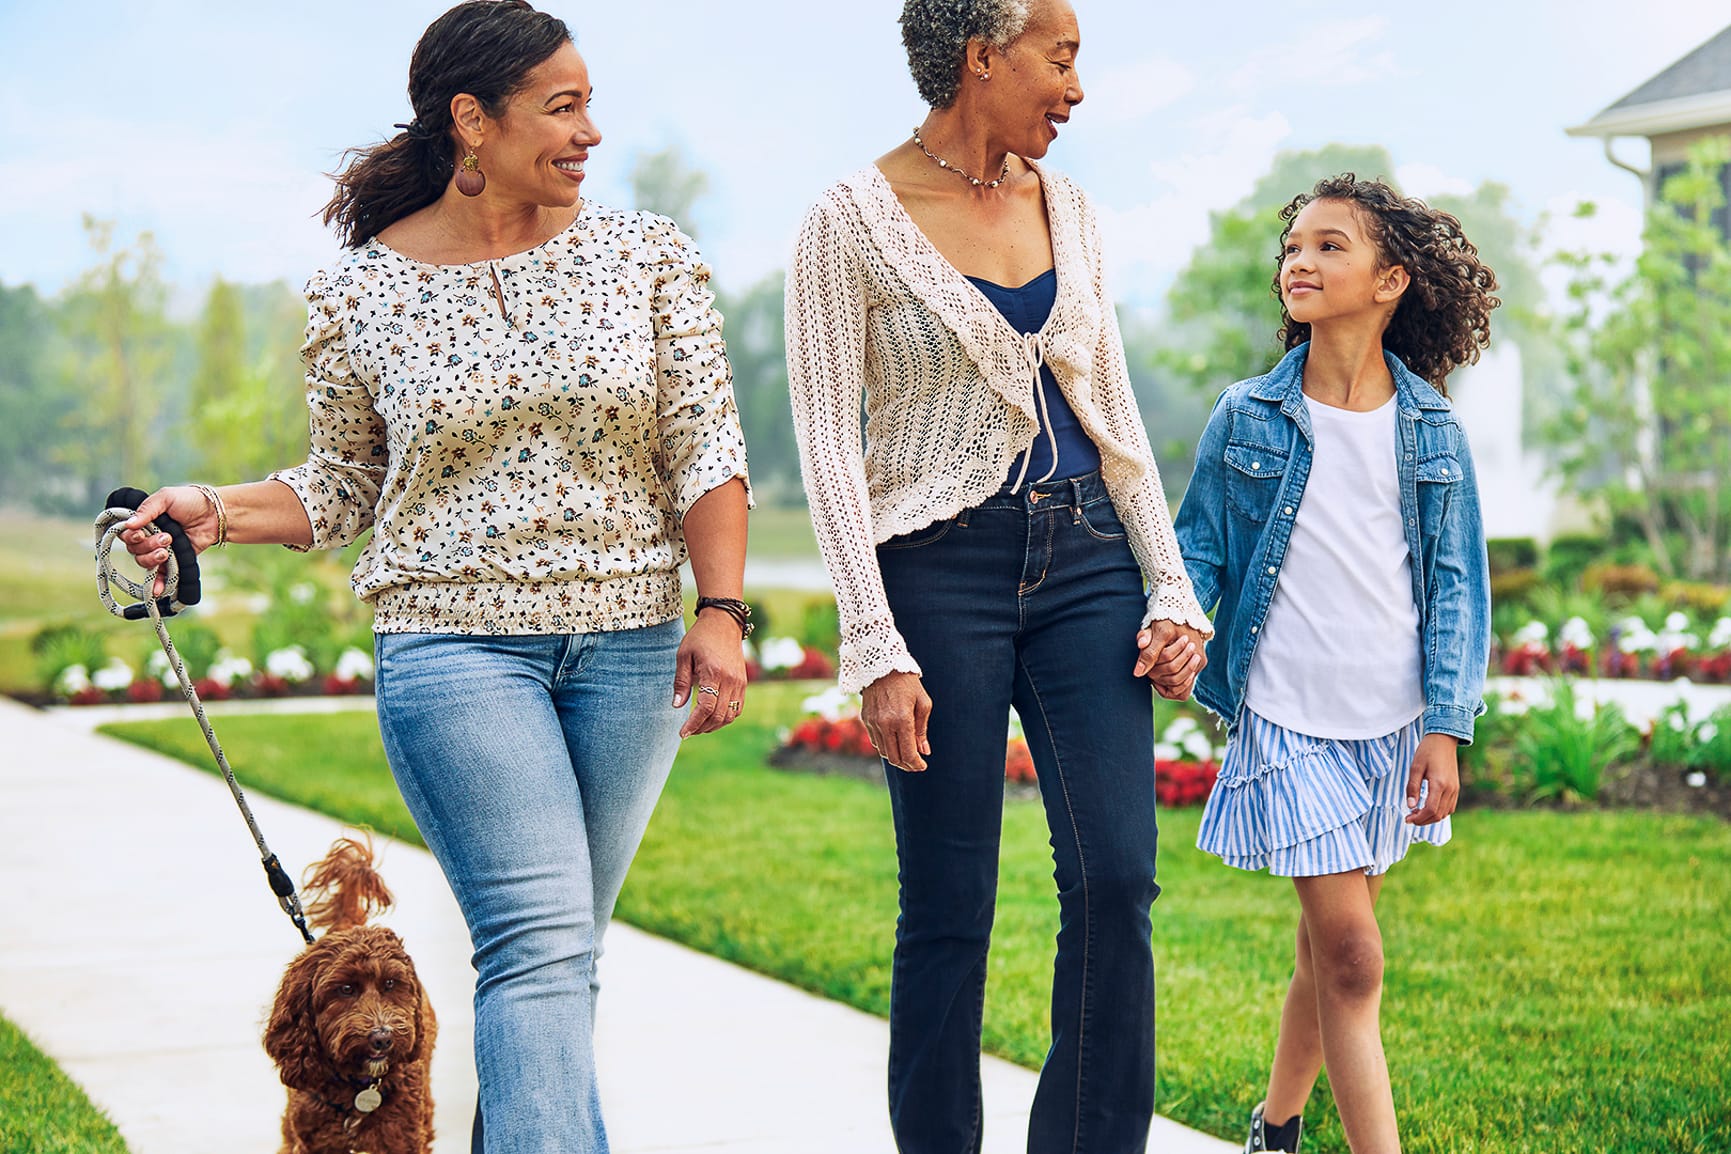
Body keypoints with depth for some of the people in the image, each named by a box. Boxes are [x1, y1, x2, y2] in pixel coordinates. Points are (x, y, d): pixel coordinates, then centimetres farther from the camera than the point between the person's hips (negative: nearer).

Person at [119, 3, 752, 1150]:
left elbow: (706, 449, 2)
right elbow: (348, 486, 11)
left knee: (557, 951, 9)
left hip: (631, 646, 3)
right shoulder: (357, 294, 0)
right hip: (456, 641, -3)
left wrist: (720, 611, -7)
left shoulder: (646, 256, 3)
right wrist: (219, 511, -5)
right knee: (539, 941, -13)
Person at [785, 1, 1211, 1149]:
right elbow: (827, 440, -8)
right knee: (950, 911, 0)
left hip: (1087, 557, 4)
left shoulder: (1068, 210, 11)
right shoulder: (855, 220, -5)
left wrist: (1171, 589, 7)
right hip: (942, 567, -4)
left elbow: (1117, 412, 15)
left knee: (1118, 879, -6)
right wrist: (877, 649, -14)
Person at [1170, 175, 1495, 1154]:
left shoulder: (1431, 429, 1)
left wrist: (1446, 727, -3)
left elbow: (1458, 584, 4)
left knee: (1329, 945, 12)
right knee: (1352, 959, -9)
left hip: (1393, 721, 3)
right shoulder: (1246, 418, -2)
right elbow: (1199, 547, 4)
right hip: (1286, 715, -2)